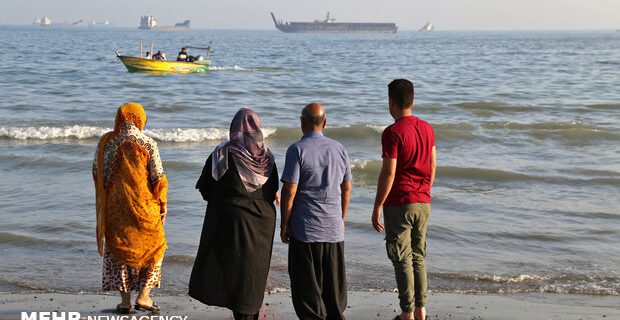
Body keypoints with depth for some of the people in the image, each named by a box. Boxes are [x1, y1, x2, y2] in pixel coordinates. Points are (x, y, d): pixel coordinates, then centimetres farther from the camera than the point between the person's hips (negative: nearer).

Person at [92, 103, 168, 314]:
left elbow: (96, 172, 6)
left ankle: (125, 300, 12)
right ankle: (143, 295, 7)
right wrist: (163, 204, 3)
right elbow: (158, 176, -9)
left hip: (113, 206, 2)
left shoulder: (105, 142, -2)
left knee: (117, 249, 14)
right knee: (154, 246, 15)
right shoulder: (147, 144, -10)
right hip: (143, 205, -2)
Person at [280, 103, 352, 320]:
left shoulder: (297, 150, -9)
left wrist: (284, 224, -4)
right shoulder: (339, 149, 7)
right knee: (335, 283, 12)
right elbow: (346, 188, 13)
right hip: (334, 228, 5)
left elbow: (290, 191, -12)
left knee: (307, 286, 3)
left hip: (305, 229, -5)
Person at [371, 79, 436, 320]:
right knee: (418, 257, 15)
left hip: (399, 204, -6)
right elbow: (432, 167, 12)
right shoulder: (427, 129, 6)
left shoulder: (393, 133, -15)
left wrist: (377, 207, -11)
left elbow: (388, 174, -17)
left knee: (402, 259, 1)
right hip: (423, 203, 7)